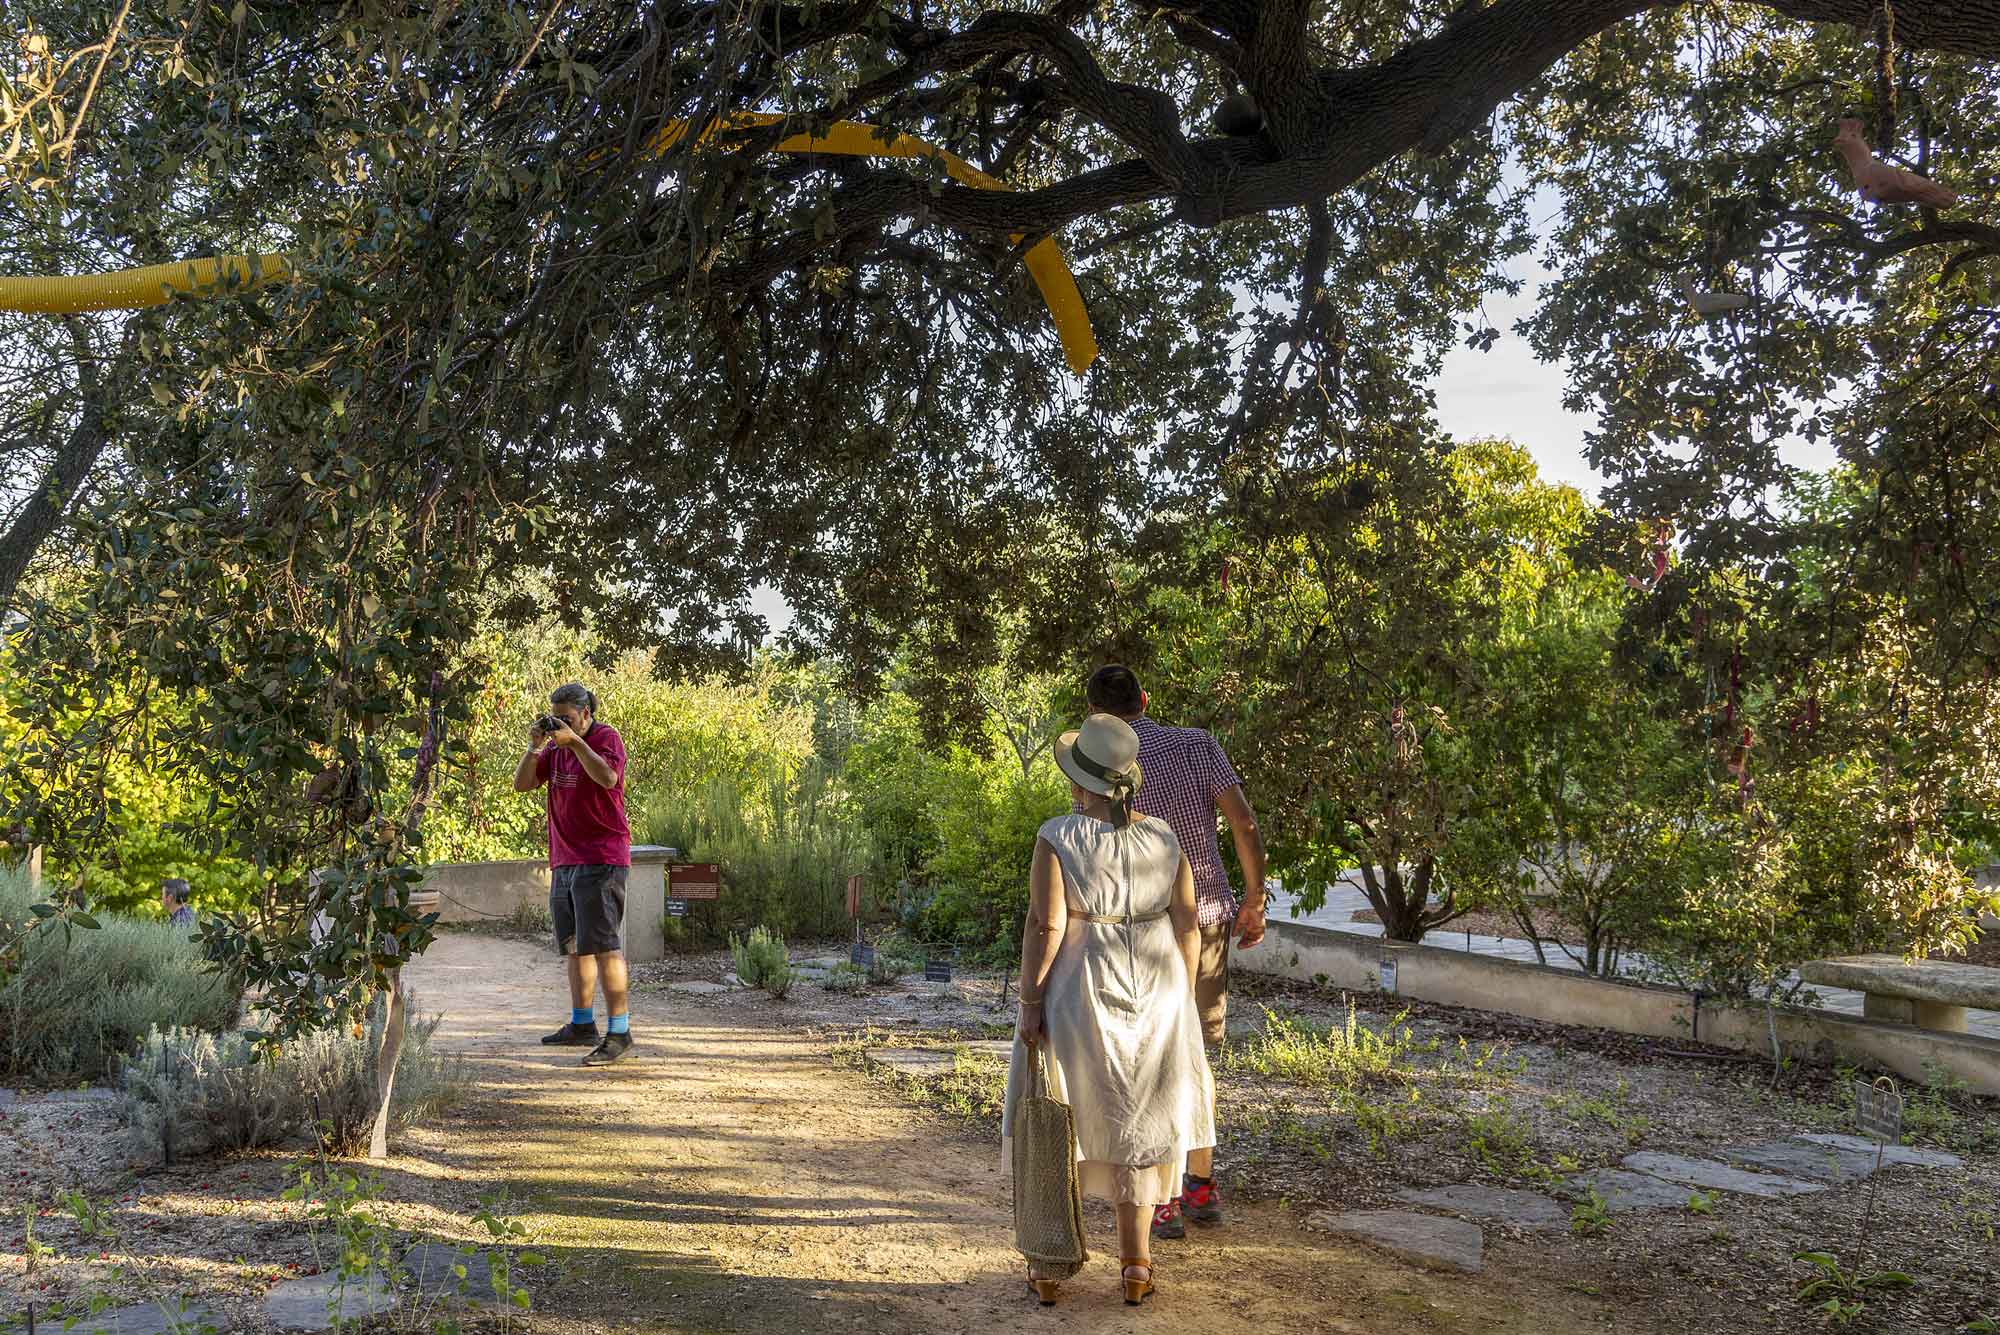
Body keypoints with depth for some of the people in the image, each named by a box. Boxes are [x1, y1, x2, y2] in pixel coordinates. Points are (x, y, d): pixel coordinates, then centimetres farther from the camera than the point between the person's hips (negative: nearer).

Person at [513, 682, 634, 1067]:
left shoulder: (607, 737, -5)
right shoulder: (556, 748, 16)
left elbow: (607, 777, -24)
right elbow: (521, 784, 11)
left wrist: (575, 742, -21)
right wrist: (535, 746, -2)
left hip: (601, 860, -8)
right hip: (564, 861, 8)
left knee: (603, 946, -11)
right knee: (575, 946, 13)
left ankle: (619, 1031, -10)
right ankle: (582, 1025, 23)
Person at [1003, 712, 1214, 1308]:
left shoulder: (1057, 837, -13)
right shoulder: (1164, 838, -1)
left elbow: (1044, 926, -17)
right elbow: (1187, 927, 0)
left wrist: (1029, 1003, -10)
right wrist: (1180, 1003, 9)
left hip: (1078, 994, -3)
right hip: (1154, 995, 3)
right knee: (1140, 1122, 13)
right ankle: (1136, 1268, 16)